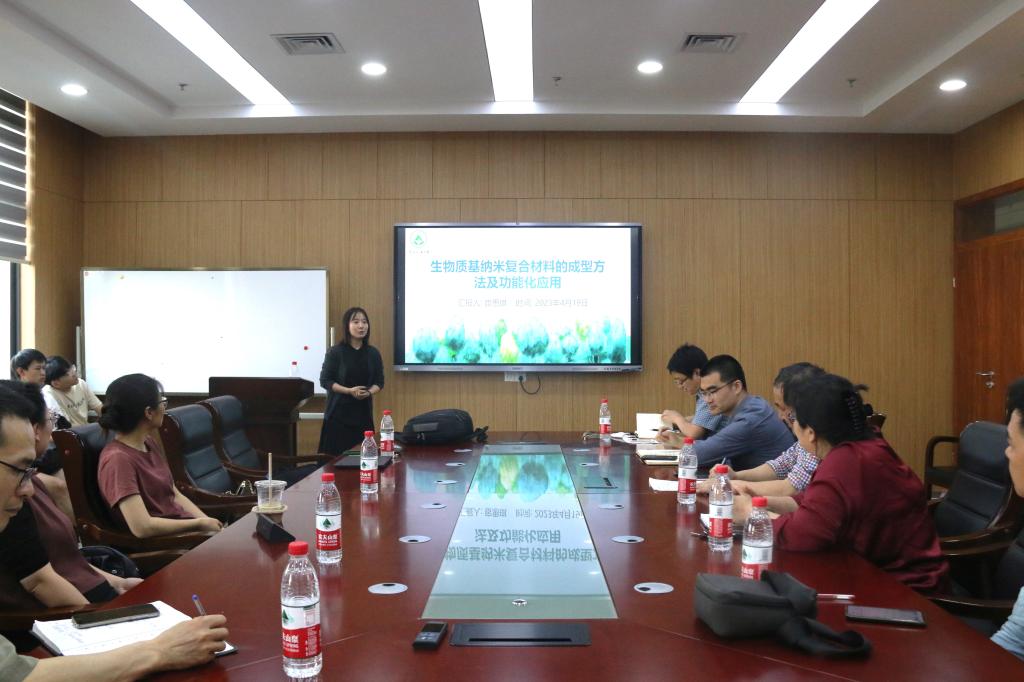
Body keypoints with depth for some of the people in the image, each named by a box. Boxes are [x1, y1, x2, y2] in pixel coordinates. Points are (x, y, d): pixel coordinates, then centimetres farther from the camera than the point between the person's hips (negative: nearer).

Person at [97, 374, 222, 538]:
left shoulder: (149, 443, 9)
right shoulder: (118, 459, -18)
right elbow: (142, 527, -24)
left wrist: (208, 522, -2)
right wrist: (200, 524, -15)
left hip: (185, 528, 8)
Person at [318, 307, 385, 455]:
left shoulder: (373, 353, 6)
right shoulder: (335, 352, -5)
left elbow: (379, 381, 10)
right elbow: (325, 380, -4)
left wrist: (369, 392, -12)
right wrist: (349, 390, -16)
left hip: (363, 412, 3)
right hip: (339, 412, -3)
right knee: (335, 456, -4)